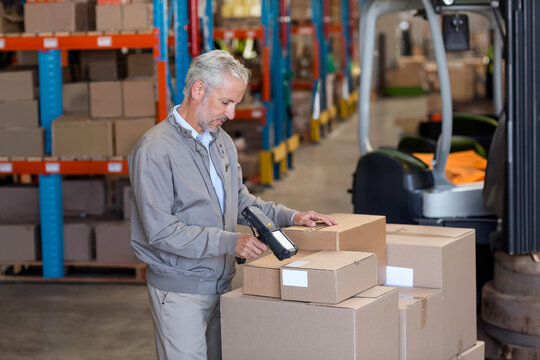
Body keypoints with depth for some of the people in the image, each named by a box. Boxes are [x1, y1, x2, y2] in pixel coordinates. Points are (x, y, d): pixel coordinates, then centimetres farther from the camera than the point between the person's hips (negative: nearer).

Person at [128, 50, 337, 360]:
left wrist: (290, 217, 4)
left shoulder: (222, 141, 10)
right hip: (180, 289, -7)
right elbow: (161, 231, -22)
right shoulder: (155, 150, -17)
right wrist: (230, 242, -26)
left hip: (222, 283, 8)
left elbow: (240, 200, 19)